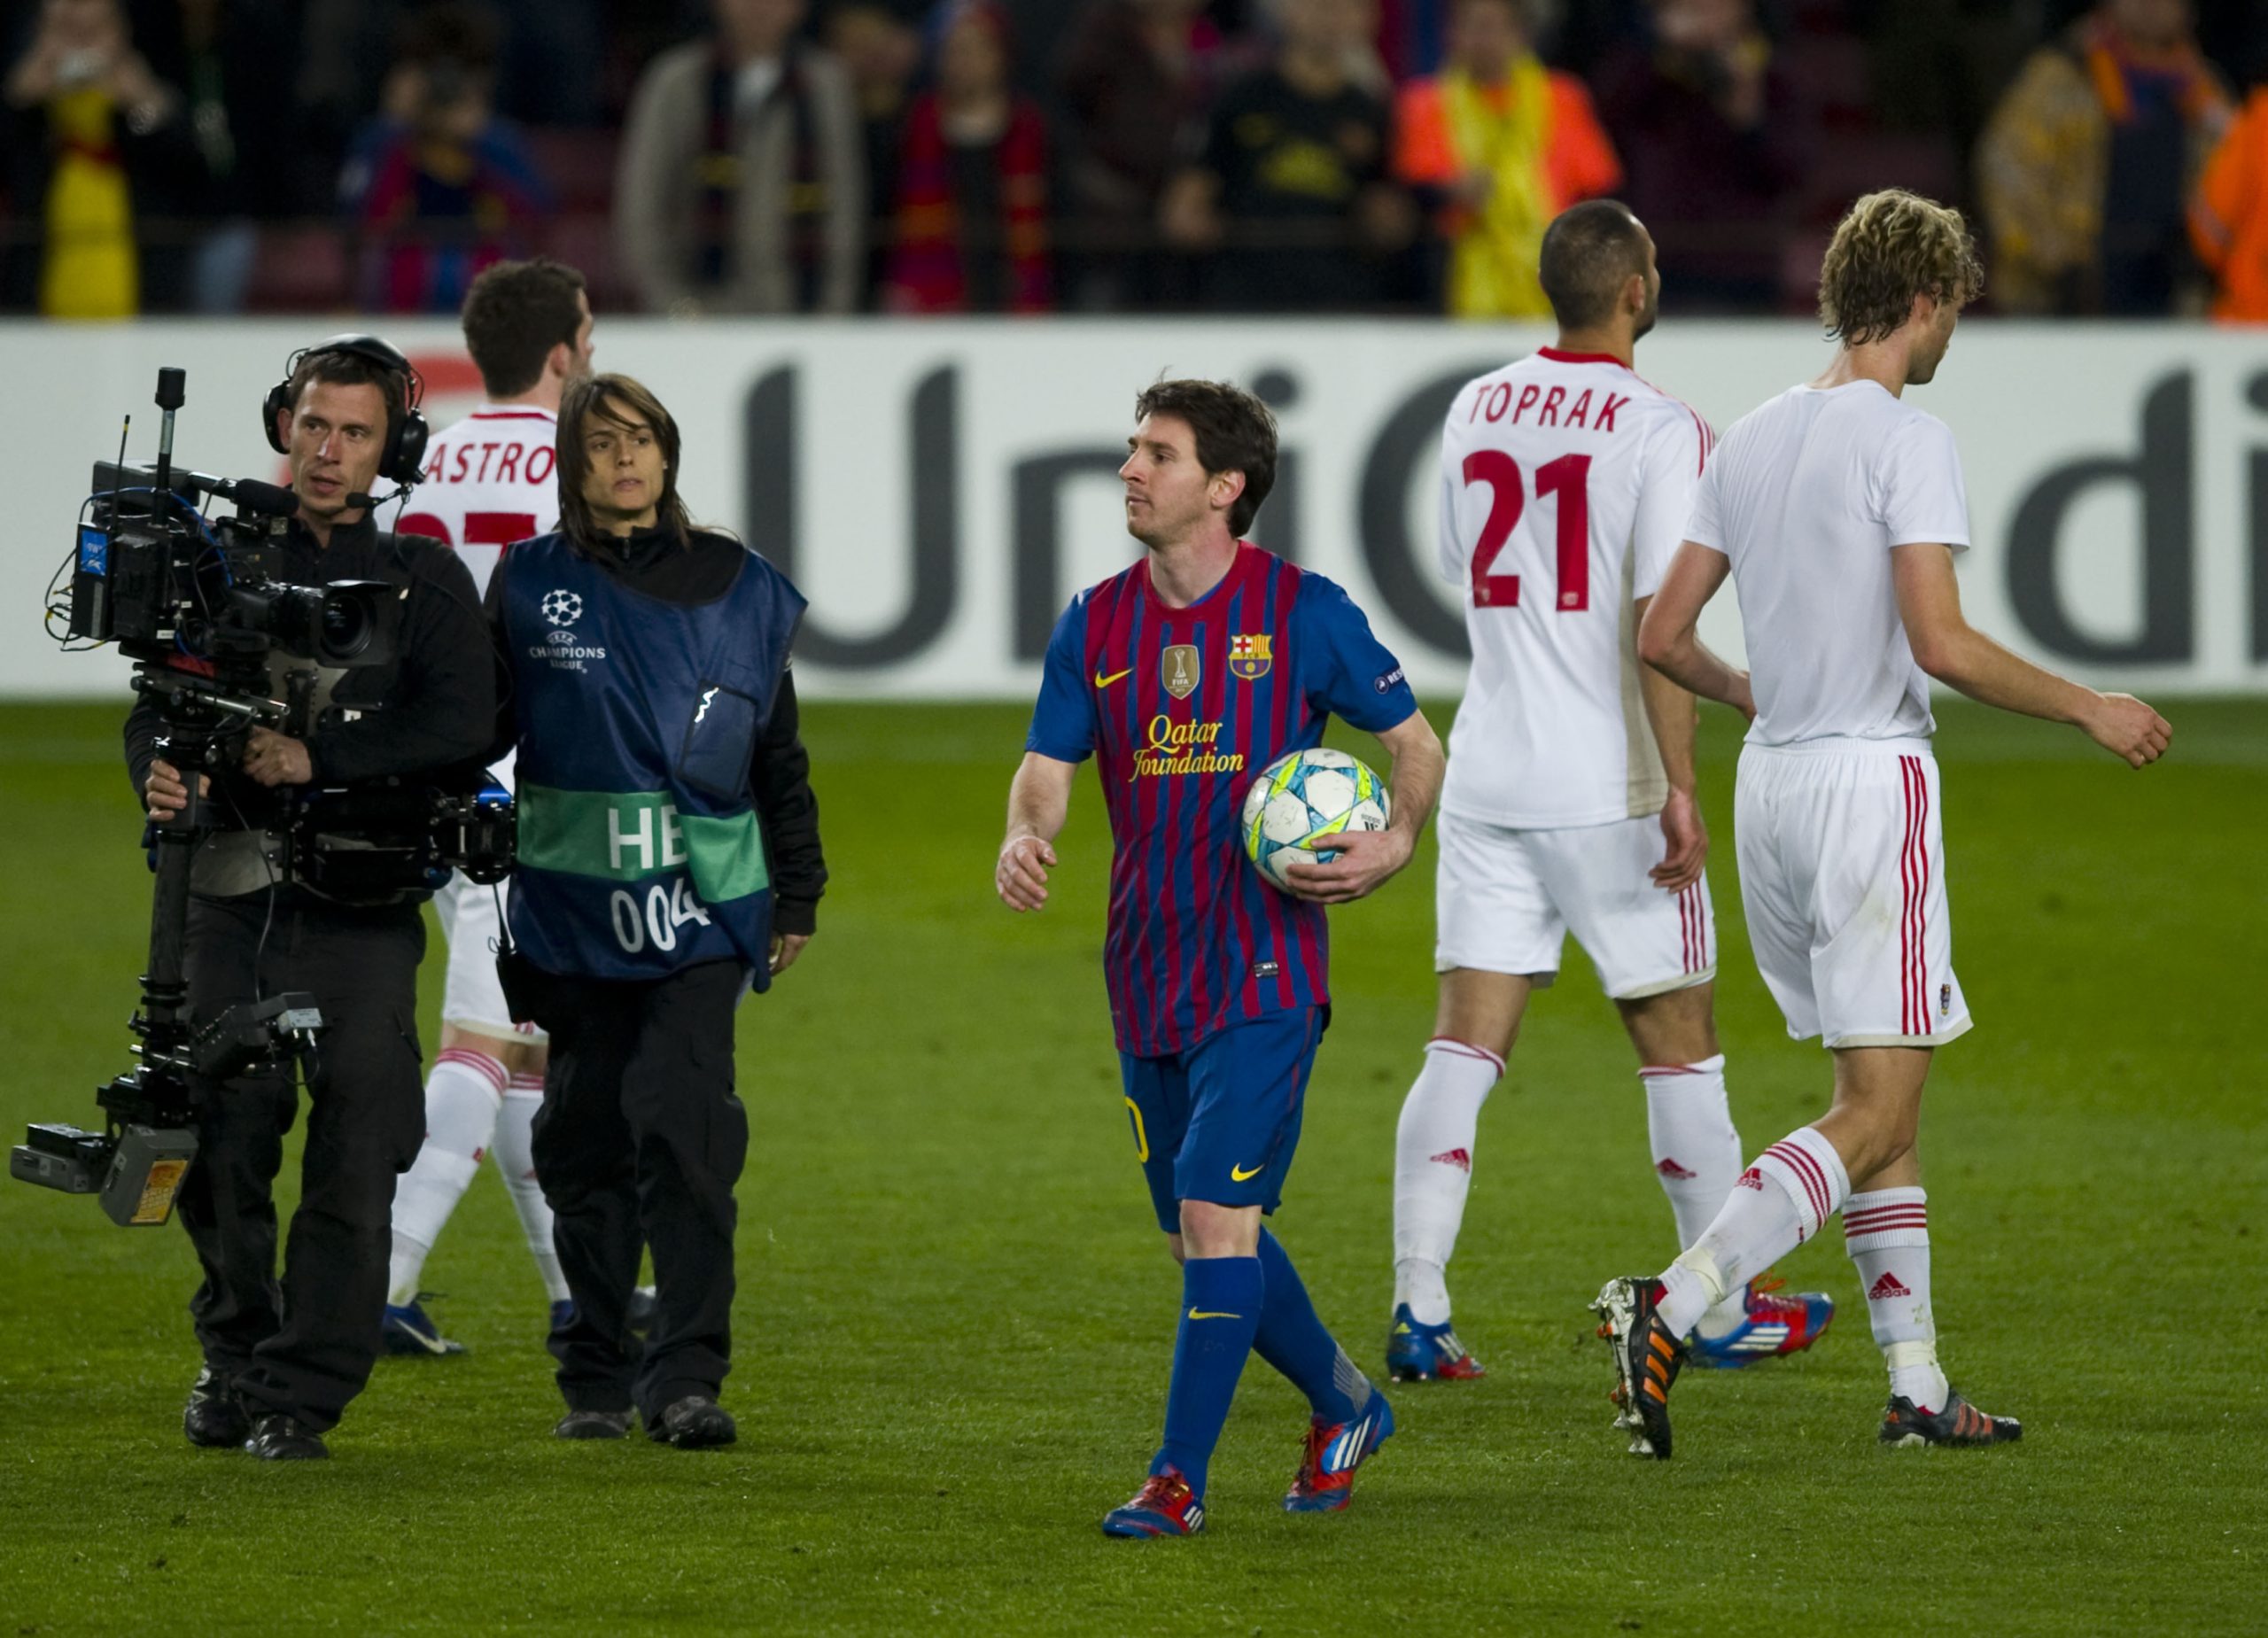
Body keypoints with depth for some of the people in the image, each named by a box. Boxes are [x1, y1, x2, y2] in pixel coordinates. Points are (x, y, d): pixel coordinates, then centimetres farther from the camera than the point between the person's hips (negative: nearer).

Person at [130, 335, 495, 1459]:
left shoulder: (423, 581, 9)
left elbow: (461, 724, -5)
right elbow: (158, 704, 8)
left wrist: (318, 758, -15)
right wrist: (160, 773, -15)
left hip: (361, 910, -2)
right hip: (230, 891, 2)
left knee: (353, 1157, -8)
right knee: (215, 1141, 0)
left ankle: (301, 1396, -1)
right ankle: (234, 1352, 24)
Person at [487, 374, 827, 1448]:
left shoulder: (739, 590, 8)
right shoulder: (530, 585, 6)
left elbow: (780, 756, 14)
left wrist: (796, 899, 16)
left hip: (702, 906, -1)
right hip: (572, 906, 1)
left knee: (681, 1124, -14)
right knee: (585, 1137, 4)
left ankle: (687, 1377, -16)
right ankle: (596, 1376, 13)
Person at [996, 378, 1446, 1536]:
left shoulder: (1303, 613, -5)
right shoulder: (1097, 624, 7)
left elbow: (1414, 742, 4)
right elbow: (1048, 767, 2)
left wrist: (1394, 844, -15)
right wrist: (1024, 836, -21)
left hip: (1265, 972, -5)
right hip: (1147, 980, 5)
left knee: (1215, 1215, -14)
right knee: (1202, 1235, 12)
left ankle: (1179, 1477, -9)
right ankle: (1344, 1405, 34)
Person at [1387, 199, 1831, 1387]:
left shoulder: (1476, 410, 7)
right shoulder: (1658, 429, -11)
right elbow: (1661, 620, -18)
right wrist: (1680, 786, -17)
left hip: (1487, 776, 5)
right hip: (1609, 786, -5)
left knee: (1465, 1041, 3)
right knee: (1678, 1041, 8)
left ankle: (1418, 1308, -6)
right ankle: (1724, 1310, 17)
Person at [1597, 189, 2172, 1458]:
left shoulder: (1752, 441, 11)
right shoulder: (1906, 439, -11)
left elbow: (1662, 637, 13)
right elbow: (1942, 644, -19)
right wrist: (2090, 710, -8)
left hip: (1772, 782, 8)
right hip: (1871, 780, -8)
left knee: (1887, 1105, 14)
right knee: (1875, 1112, -7)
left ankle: (1919, 1385, 13)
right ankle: (1672, 1309, -22)